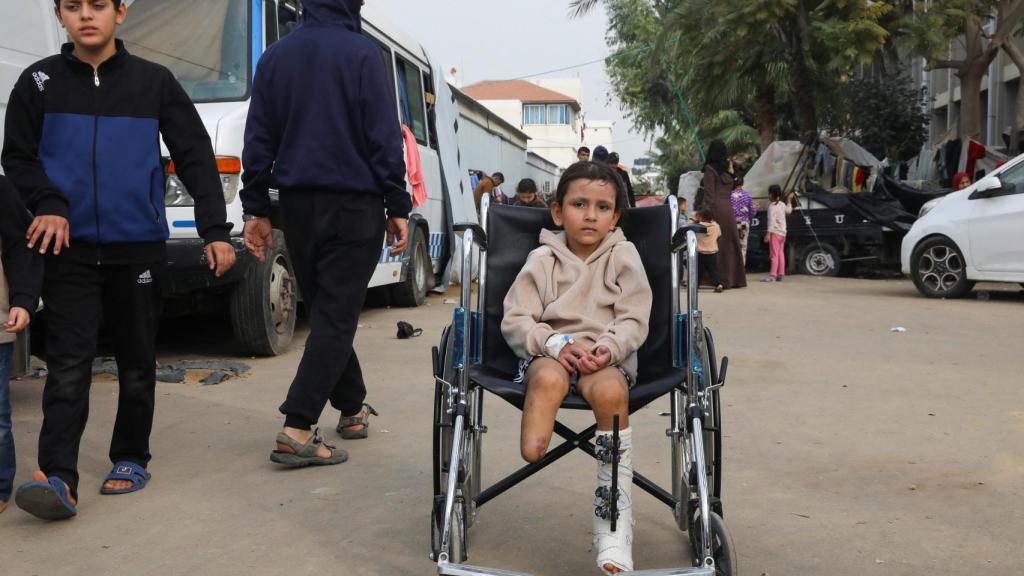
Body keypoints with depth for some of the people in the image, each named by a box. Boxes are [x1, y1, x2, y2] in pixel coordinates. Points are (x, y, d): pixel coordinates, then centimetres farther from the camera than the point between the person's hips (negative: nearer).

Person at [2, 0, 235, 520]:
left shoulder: (154, 82, 2)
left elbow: (196, 159, 1)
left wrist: (215, 230, -7)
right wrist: (47, 204, -11)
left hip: (139, 248, 0)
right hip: (69, 249, 0)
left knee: (137, 362, 9)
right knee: (68, 365, -7)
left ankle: (130, 459, 24)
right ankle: (58, 477, -8)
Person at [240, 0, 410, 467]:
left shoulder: (276, 56, 9)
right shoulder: (362, 54, -7)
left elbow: (258, 139, 9)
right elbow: (384, 138, -10)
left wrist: (256, 209, 12)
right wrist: (398, 207, -5)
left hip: (297, 205, 6)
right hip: (353, 205, -5)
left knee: (325, 310, 17)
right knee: (336, 317, -4)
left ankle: (353, 409, 27)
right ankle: (297, 430, -10)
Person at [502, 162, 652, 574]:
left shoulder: (623, 255, 7)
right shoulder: (542, 260, 7)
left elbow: (634, 321, 2)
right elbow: (515, 321, 2)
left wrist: (607, 348, -20)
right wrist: (556, 343, -17)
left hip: (609, 356, -1)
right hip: (549, 352, 1)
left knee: (609, 390, -35)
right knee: (548, 378, -37)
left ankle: (614, 522, -28)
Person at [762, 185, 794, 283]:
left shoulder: (772, 206, -13)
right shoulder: (782, 205, 11)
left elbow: (771, 220, -19)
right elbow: (789, 210, 29)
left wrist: (768, 233, -22)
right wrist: (789, 200, 37)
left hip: (775, 232, -8)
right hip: (782, 232, 8)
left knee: (774, 254, -10)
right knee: (780, 254, 11)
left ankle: (772, 275, -14)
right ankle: (781, 274, 13)